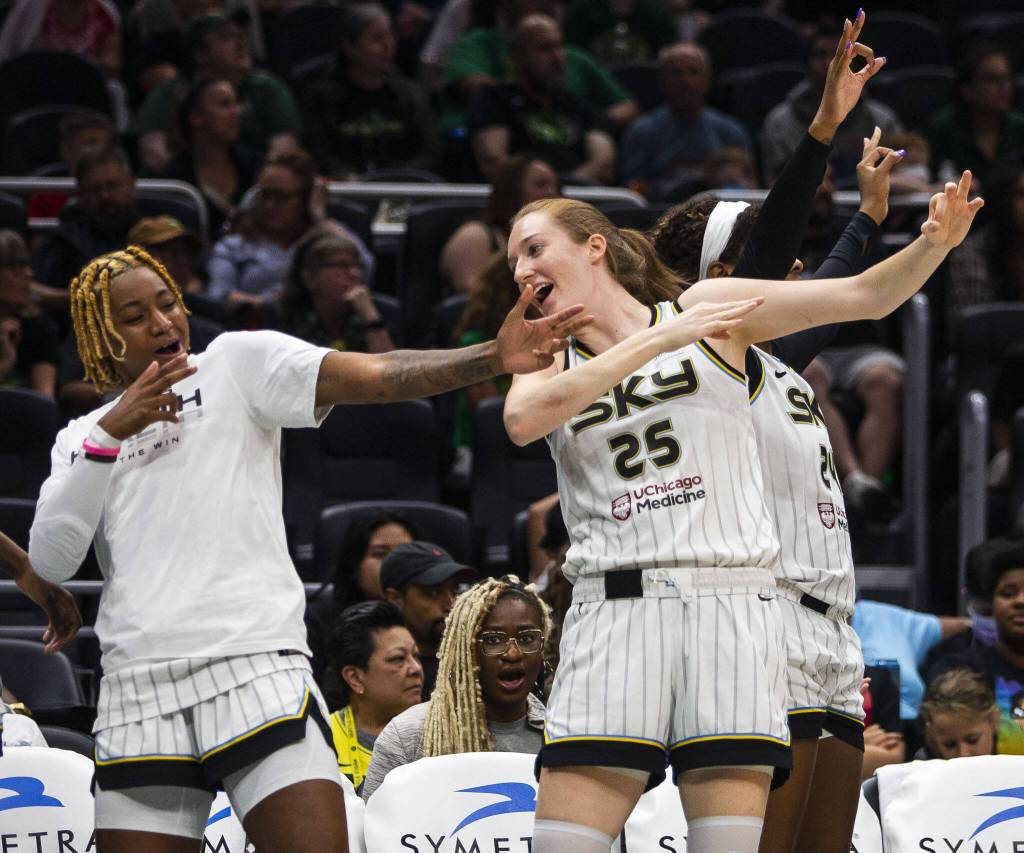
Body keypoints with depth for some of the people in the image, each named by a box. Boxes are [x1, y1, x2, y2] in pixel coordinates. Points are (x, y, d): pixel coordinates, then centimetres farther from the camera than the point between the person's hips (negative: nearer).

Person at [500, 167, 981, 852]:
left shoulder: (706, 311, 11)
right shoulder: (550, 364, 15)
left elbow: (866, 296, 6)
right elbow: (523, 421, -10)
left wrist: (935, 243, -15)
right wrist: (659, 338, -11)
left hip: (730, 598, -2)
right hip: (615, 608, 2)